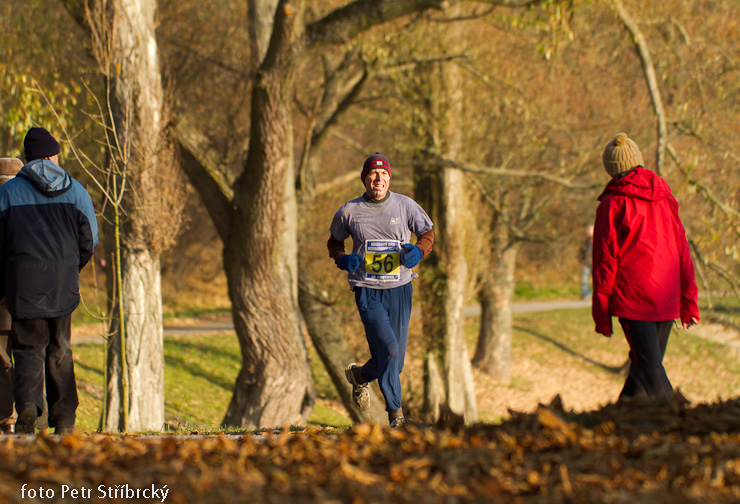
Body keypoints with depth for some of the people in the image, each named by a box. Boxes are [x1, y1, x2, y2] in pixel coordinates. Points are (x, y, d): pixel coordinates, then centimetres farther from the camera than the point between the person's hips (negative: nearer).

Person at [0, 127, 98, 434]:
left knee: (28, 347, 2)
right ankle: (64, 420, 12)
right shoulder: (75, 191, 5)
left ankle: (28, 403, -22)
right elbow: (89, 240, 6)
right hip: (64, 287, 2)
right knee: (60, 351, 12)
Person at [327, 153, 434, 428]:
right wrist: (343, 259, -6)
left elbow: (427, 233, 12)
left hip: (400, 290, 2)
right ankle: (395, 413, -8)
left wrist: (418, 251, -11)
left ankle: (360, 375, 37)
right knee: (388, 350, -18)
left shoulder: (405, 205, 2)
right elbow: (334, 241, 16)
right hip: (367, 291, -2)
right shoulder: (349, 211, 1)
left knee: (396, 361, 6)